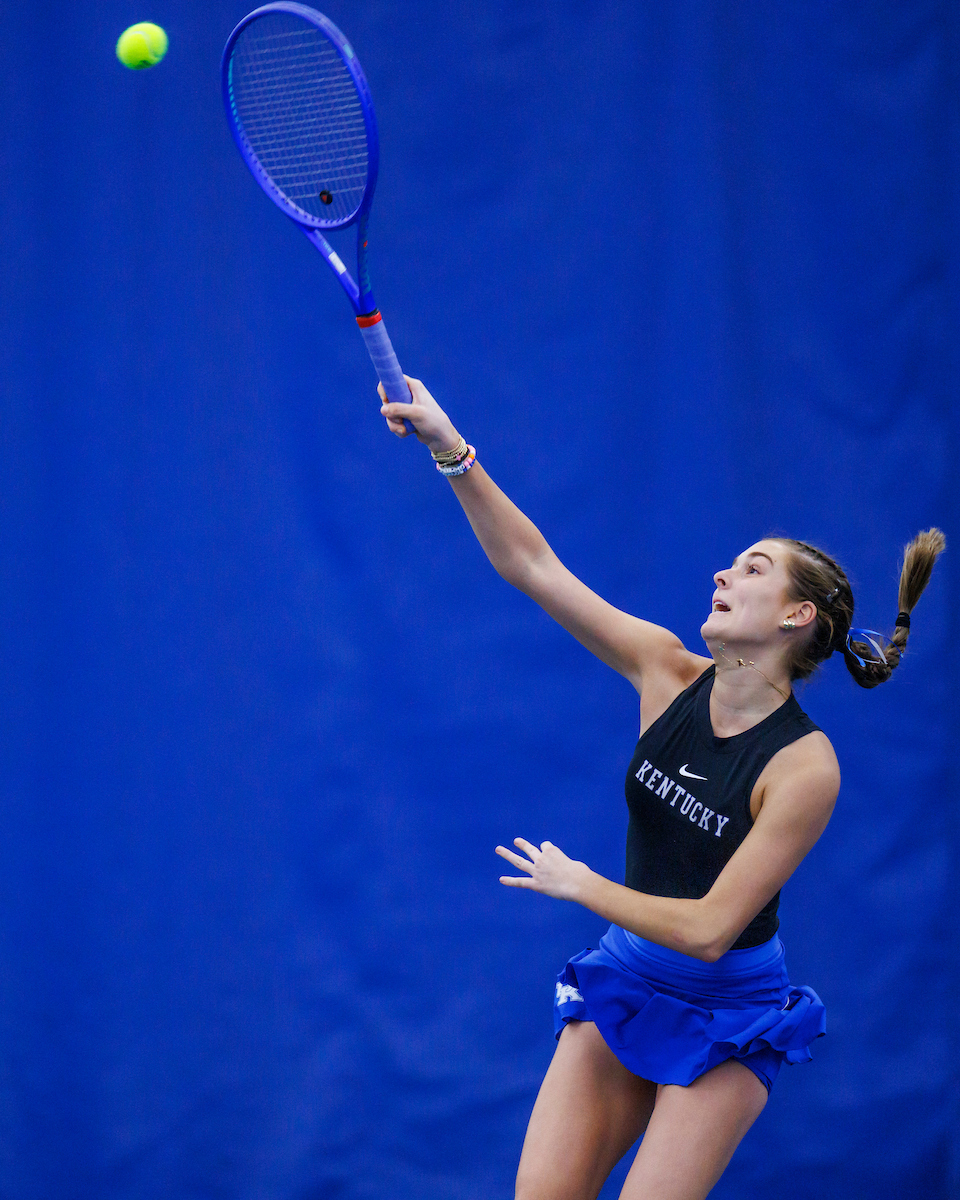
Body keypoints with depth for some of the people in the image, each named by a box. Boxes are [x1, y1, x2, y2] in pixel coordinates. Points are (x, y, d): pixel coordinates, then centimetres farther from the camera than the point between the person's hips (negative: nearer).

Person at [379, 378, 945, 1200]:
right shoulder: (668, 673, -6)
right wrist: (452, 451, -18)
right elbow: (530, 564, -8)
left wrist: (577, 884, -12)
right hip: (626, 979, 5)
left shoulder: (805, 767, -21)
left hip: (729, 1011, -4)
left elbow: (708, 928, -21)